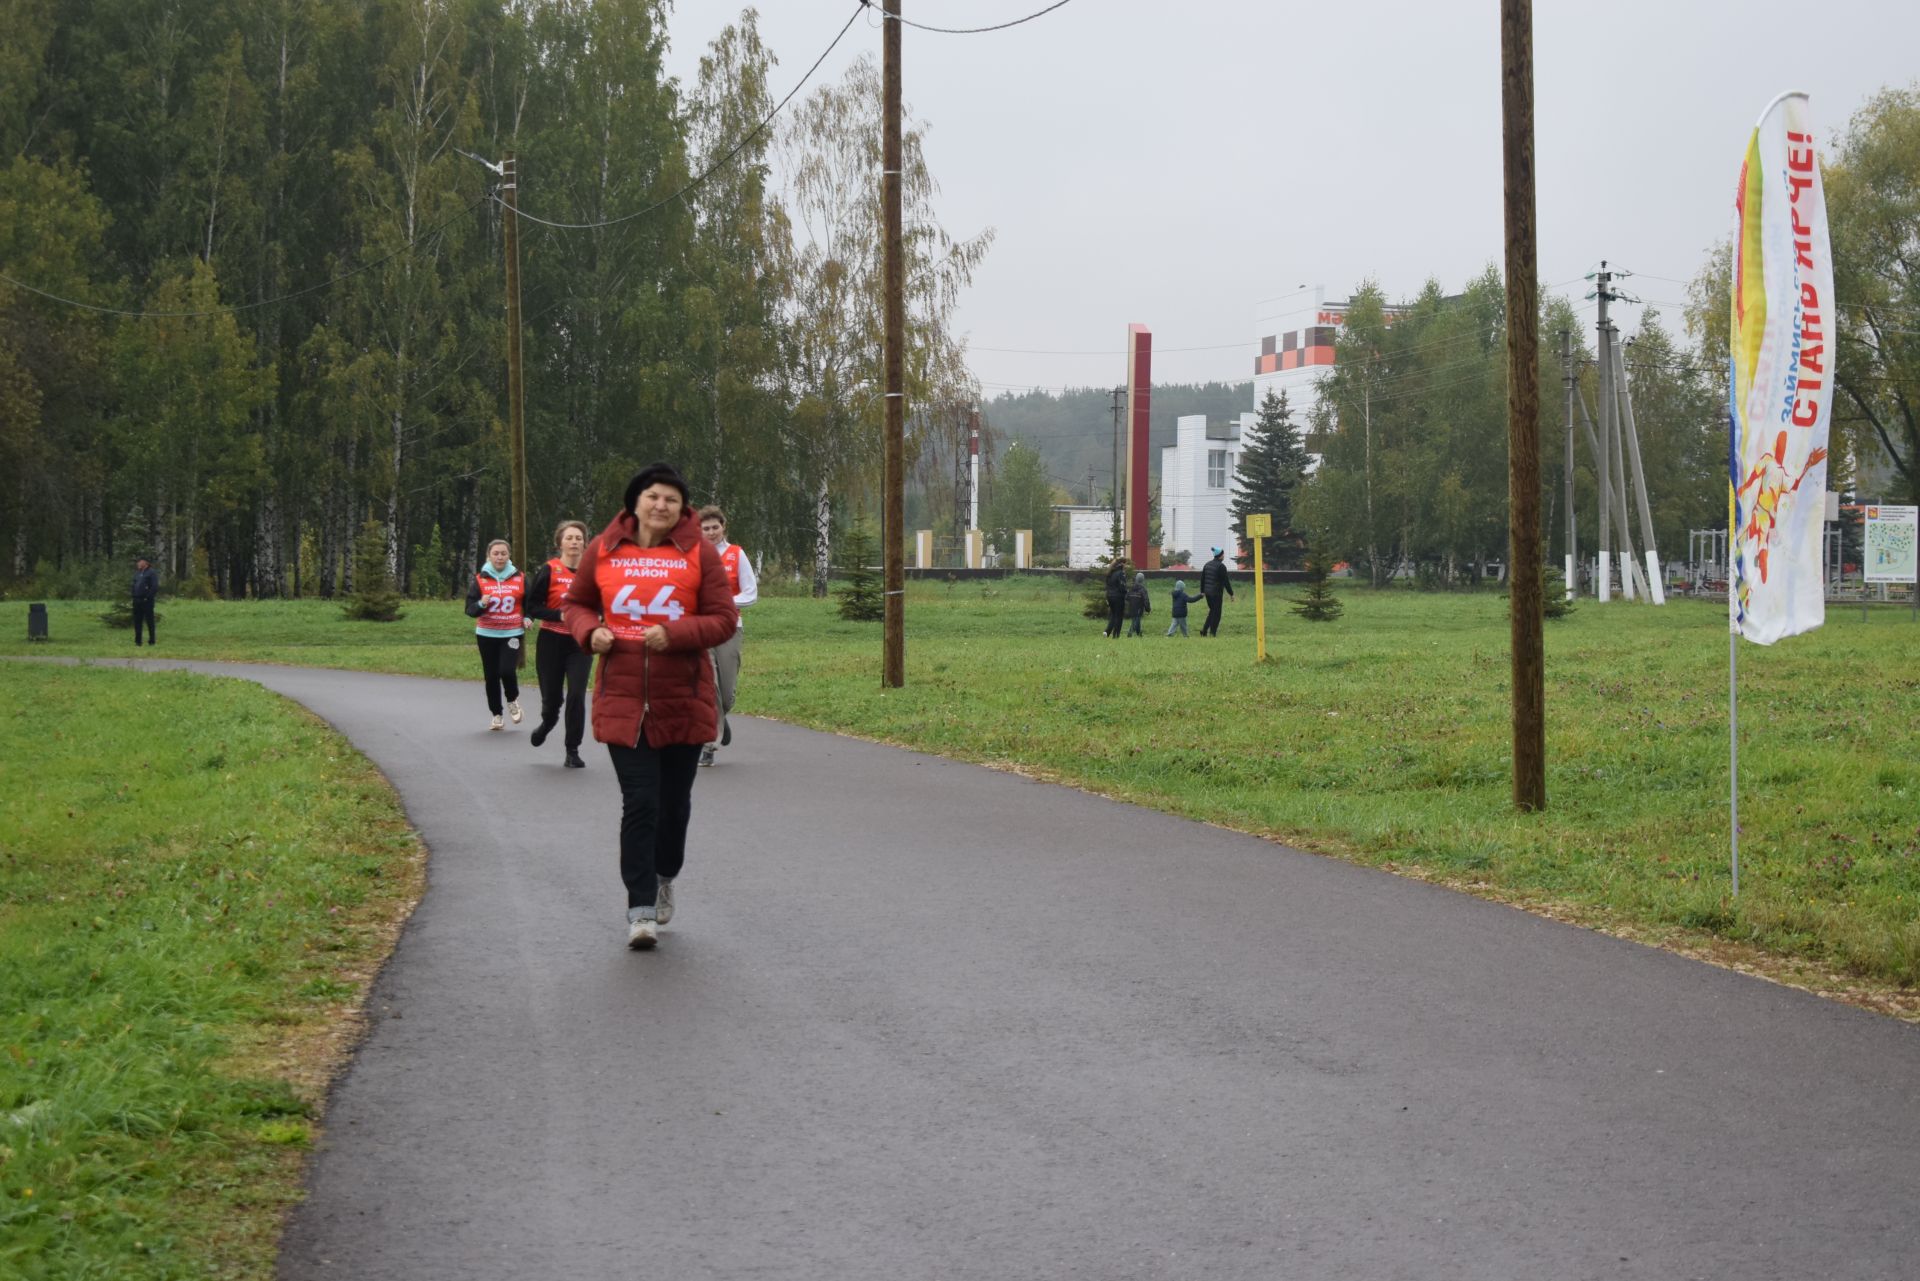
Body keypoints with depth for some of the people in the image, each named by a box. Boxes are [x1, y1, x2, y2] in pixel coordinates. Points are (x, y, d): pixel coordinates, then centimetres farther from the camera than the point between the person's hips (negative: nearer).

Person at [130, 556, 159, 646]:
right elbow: (134, 585, 22)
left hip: (147, 601, -8)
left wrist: (148, 597, -17)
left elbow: (155, 587, -14)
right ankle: (137, 641, 13)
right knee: (137, 621, 8)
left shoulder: (152, 573, -7)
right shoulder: (137, 573, 17)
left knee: (149, 621, -2)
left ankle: (152, 641, 3)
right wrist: (134, 597, 9)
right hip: (137, 601, 8)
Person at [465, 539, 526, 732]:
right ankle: (497, 715, 15)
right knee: (491, 675, 1)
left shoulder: (520, 579, 4)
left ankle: (513, 701, 13)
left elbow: (529, 603, 16)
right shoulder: (480, 580, 2)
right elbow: (470, 609, 2)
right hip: (487, 634, 1)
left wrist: (527, 618, -4)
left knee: (507, 670, -17)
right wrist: (481, 604, -19)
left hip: (512, 634, -1)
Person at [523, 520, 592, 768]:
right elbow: (532, 607, -9)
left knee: (577, 695, -10)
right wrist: (561, 615, -20)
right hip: (552, 643, -1)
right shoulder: (549, 571, -7)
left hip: (580, 645, 1)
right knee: (552, 698, 7)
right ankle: (547, 723, 43)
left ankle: (573, 751, 2)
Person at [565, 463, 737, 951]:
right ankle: (640, 908, -3)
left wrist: (675, 634, -19)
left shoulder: (700, 553, -2)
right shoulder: (603, 551, 2)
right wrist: (589, 631, -7)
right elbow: (576, 603, 16)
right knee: (639, 801, -8)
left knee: (674, 800, 14)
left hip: (684, 699, 1)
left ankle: (665, 878, 40)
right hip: (622, 698, 0)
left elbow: (723, 618, -3)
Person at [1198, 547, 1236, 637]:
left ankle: (1204, 630, 12)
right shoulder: (1221, 566, -13)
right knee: (1216, 613, 2)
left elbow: (1202, 578, 13)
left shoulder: (1207, 564, 9)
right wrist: (1231, 593, -7)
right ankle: (1212, 633, 1)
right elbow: (1226, 581, -14)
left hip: (1207, 592, 7)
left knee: (1212, 611, 20)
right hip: (1216, 594, -7)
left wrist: (1202, 591, 21)